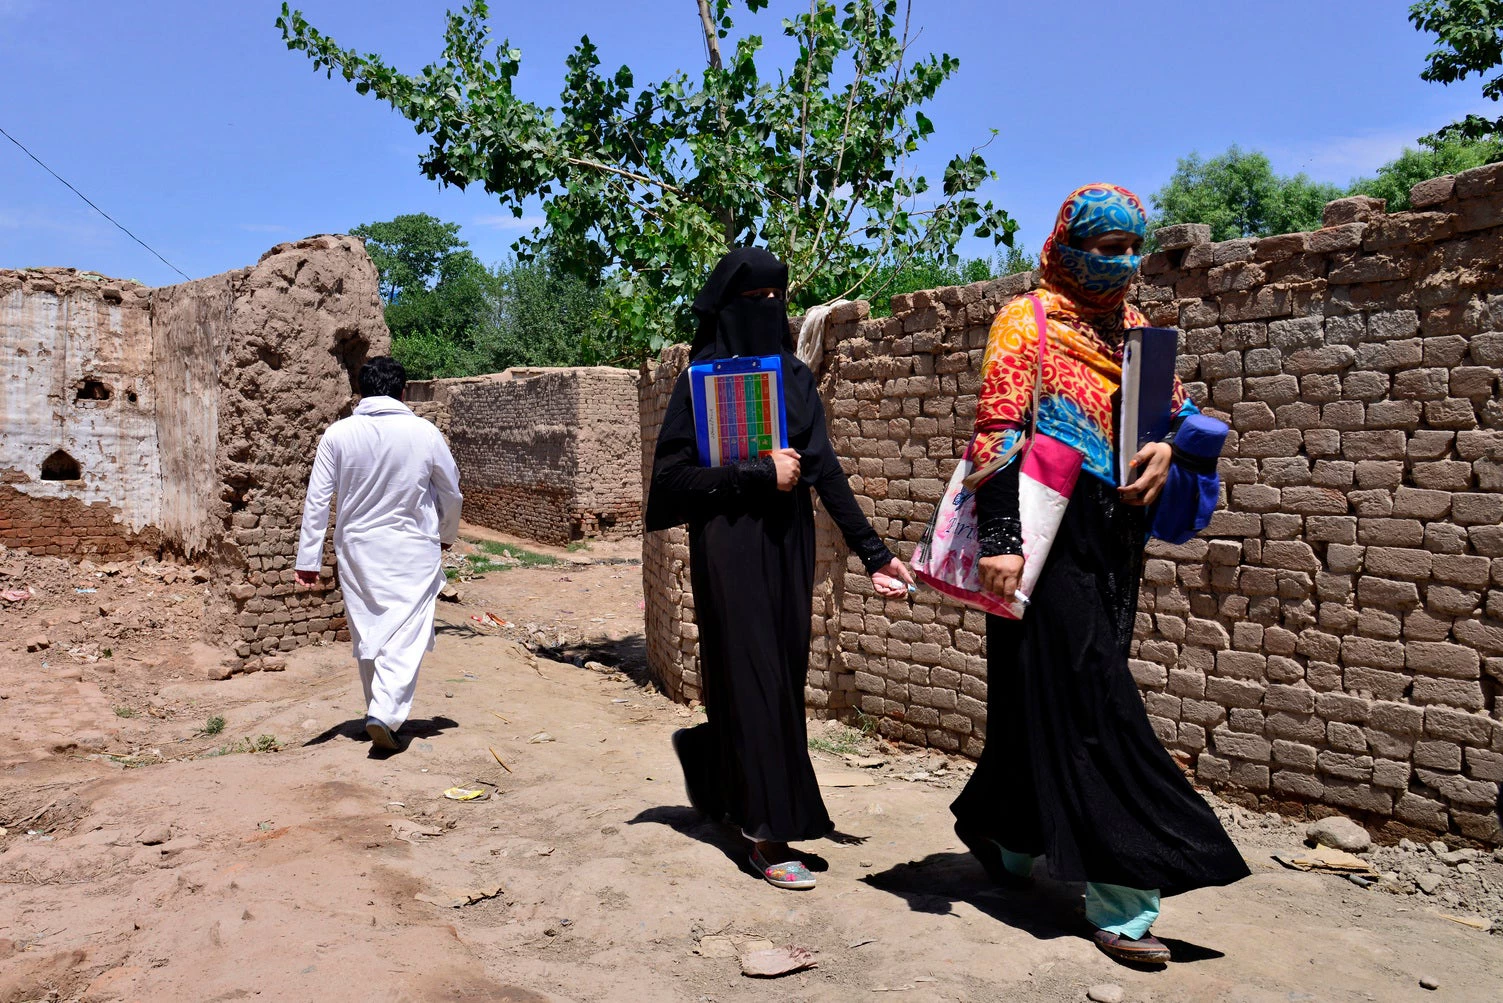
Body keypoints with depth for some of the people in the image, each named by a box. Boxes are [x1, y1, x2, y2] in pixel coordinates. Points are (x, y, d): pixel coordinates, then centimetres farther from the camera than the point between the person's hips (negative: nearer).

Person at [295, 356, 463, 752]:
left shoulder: (338, 434, -4)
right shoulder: (424, 433, -6)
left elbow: (317, 499, -3)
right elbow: (451, 493, 5)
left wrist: (309, 559, 2)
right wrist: (446, 535, 23)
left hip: (357, 549, 2)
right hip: (412, 551, -2)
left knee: (366, 635, 15)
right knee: (405, 635, -1)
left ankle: (380, 712, 26)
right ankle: (385, 714, -17)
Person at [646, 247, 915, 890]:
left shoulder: (795, 375, 8)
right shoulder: (703, 378, -5)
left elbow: (826, 470, 4)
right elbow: (673, 473, -11)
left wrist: (872, 553, -2)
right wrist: (759, 474, -16)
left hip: (789, 542, 5)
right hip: (731, 547, -5)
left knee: (784, 673, 10)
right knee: (753, 678, -3)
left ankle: (708, 755, 38)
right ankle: (770, 835, 7)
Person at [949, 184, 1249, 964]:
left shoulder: (1132, 328, 18)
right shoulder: (1026, 322, -2)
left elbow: (1177, 411, 20)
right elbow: (996, 432, -11)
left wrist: (1166, 447, -5)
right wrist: (999, 539, -20)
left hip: (1114, 539, 7)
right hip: (1053, 537, -7)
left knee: (1054, 697, 13)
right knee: (1089, 702, -8)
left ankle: (1002, 830, 32)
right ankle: (1119, 901, -3)